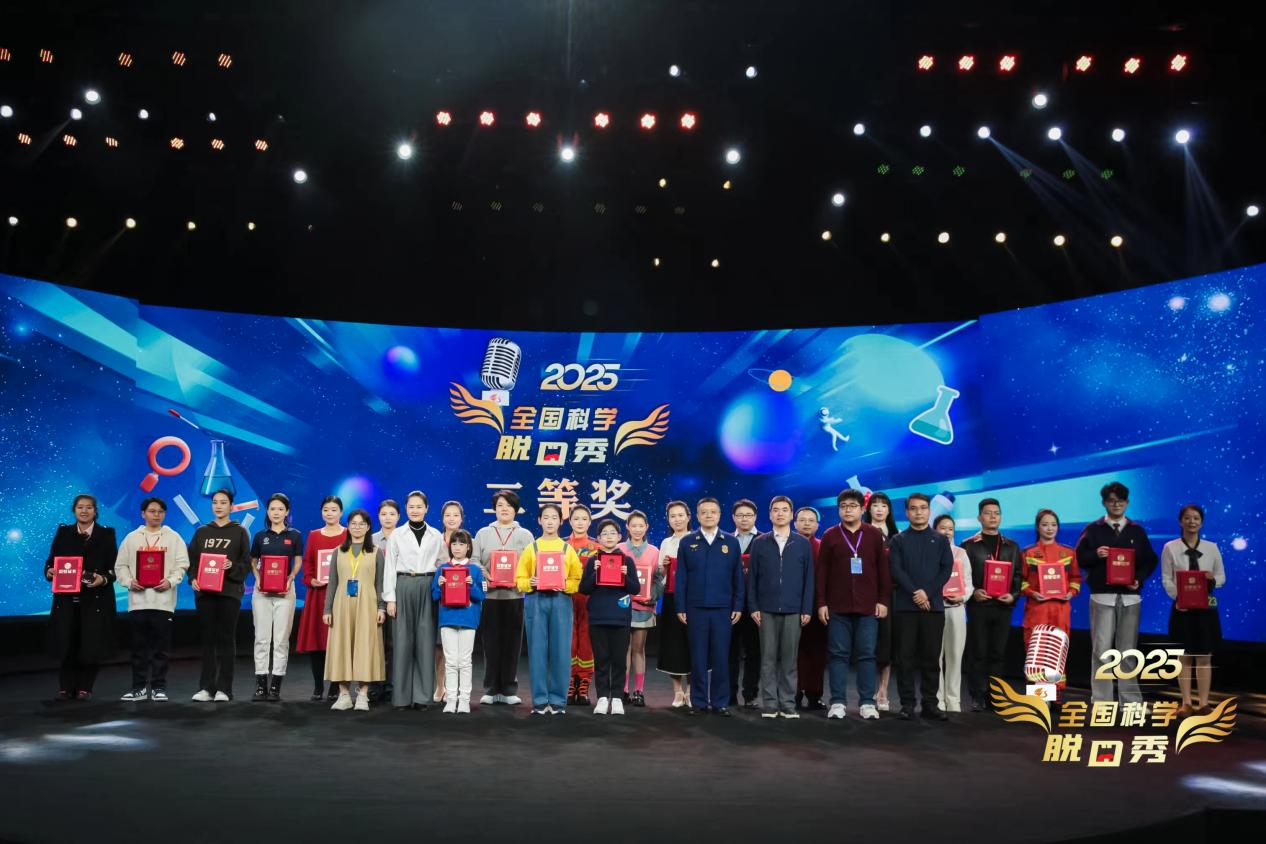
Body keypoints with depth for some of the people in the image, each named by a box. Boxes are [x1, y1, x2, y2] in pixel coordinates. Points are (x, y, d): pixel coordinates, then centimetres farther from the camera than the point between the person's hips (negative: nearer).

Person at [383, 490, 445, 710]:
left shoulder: (436, 535, 9)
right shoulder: (397, 535, 6)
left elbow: (443, 564, 12)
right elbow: (389, 567, 4)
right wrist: (390, 598, -2)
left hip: (428, 588, 1)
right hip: (404, 587, -1)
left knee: (426, 640, -1)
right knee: (403, 640, -2)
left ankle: (423, 695, 5)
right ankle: (401, 695, 5)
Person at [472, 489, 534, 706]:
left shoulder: (525, 535, 11)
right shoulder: (483, 533, 12)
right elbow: (474, 560, 4)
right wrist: (486, 577, -13)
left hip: (515, 595, 0)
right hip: (489, 595, 0)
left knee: (512, 643, 2)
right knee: (490, 643, 1)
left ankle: (509, 690, 10)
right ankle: (491, 690, 10)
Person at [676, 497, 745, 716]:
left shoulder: (731, 542, 5)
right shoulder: (687, 543, 4)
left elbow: (738, 577, 5)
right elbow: (681, 578, 3)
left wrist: (738, 606, 0)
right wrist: (680, 608, -1)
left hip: (723, 609, 0)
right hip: (695, 608, 0)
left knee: (721, 657, 4)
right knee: (698, 657, 5)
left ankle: (720, 702, 13)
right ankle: (698, 701, 14)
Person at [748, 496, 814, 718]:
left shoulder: (803, 544, 7)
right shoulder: (759, 543, 6)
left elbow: (808, 578, 5)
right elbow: (752, 577, 5)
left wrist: (807, 609, -1)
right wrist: (753, 607, -2)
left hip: (793, 610, 0)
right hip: (766, 610, 0)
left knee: (789, 659, 3)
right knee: (768, 658, 2)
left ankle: (788, 703, 10)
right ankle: (769, 703, 8)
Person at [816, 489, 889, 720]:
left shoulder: (875, 535, 5)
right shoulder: (830, 536, 4)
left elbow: (884, 569, 5)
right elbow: (821, 572, 3)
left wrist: (883, 600, 0)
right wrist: (821, 603, -2)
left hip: (868, 606, 0)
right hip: (837, 607, 0)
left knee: (866, 655, 2)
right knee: (839, 655, 2)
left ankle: (867, 703, 9)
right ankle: (838, 702, 7)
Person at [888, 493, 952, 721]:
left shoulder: (940, 540, 11)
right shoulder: (898, 540, 8)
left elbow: (947, 569, 2)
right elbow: (896, 570, -2)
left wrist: (927, 593, -10)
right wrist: (915, 593, -14)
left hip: (934, 605, 1)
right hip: (905, 606, -1)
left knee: (931, 657, 3)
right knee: (906, 657, 0)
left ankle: (930, 704, 10)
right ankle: (907, 704, 5)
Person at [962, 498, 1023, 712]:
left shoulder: (1011, 546, 13)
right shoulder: (969, 545, 5)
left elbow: (1018, 576, 10)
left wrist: (1013, 595, -6)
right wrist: (973, 592, -14)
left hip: (1003, 606, 2)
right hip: (978, 606, -2)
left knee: (998, 653, 4)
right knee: (979, 653, -1)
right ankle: (979, 697, 4)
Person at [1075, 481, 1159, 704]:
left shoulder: (1137, 530, 11)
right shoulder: (1093, 529, 4)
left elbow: (1150, 560, 10)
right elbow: (1079, 558, 1)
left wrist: (1140, 579, -6)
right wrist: (1096, 555, -17)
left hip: (1130, 597, 2)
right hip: (1102, 596, -2)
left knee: (1128, 650, 7)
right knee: (1101, 649, -4)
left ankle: (1130, 699, 14)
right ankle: (1101, 700, 1)